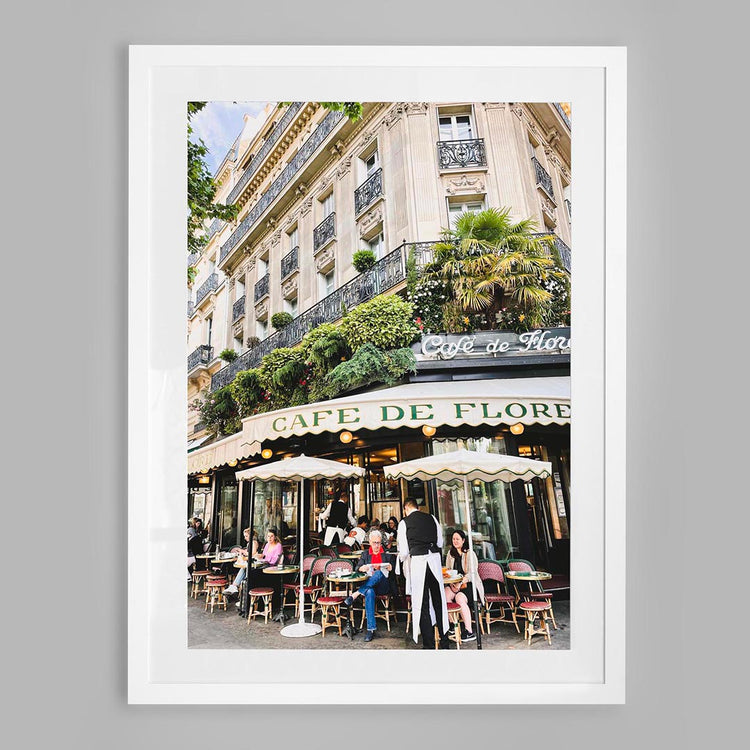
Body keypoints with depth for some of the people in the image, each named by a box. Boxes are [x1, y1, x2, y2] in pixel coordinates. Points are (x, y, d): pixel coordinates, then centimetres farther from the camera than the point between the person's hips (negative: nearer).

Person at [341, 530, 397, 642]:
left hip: (383, 585, 0)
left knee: (379, 573, -37)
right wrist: (365, 567, -9)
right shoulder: (365, 554, 21)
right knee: (369, 592, -38)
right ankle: (371, 628, -39)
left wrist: (381, 567, -7)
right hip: (367, 584, 1)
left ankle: (355, 595, -39)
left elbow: (392, 568, 11)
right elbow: (358, 568, 13)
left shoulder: (387, 553, 17)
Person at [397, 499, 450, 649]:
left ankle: (429, 644, 10)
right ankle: (445, 641, 23)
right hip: (435, 558, 4)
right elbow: (440, 542, 14)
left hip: (417, 561, -4)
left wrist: (402, 558, 22)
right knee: (438, 600, 14)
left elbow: (404, 551, 1)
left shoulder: (404, 522, 1)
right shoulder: (431, 518, 10)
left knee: (422, 603, 5)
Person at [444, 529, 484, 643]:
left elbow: (472, 573, -9)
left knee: (460, 598, -33)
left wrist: (461, 583, -23)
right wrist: (452, 583, -6)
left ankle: (469, 632, -25)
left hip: (469, 584, -4)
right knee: (444, 595, -27)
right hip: (454, 584, 4)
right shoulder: (450, 553, 16)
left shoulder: (470, 553, 0)